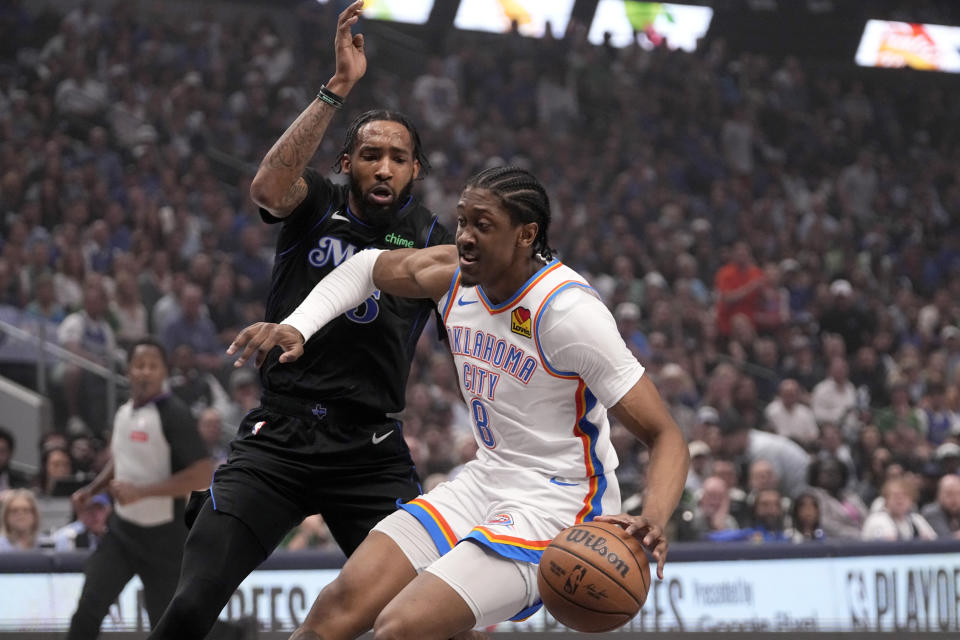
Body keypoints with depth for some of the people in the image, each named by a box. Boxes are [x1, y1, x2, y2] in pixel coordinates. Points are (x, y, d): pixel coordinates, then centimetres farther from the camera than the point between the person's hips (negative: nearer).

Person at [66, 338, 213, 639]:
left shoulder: (174, 415, -17)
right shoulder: (123, 413, 6)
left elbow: (203, 474, -25)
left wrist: (141, 491, -27)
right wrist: (92, 489, 8)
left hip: (162, 537, -6)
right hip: (121, 530, 6)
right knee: (89, 606, -8)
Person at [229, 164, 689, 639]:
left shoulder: (568, 311, -23)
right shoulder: (451, 274, -2)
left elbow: (666, 436, -22)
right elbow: (367, 267, 21)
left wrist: (653, 520, -42)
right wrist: (296, 328, 4)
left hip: (554, 506, -7)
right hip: (486, 480, 7)